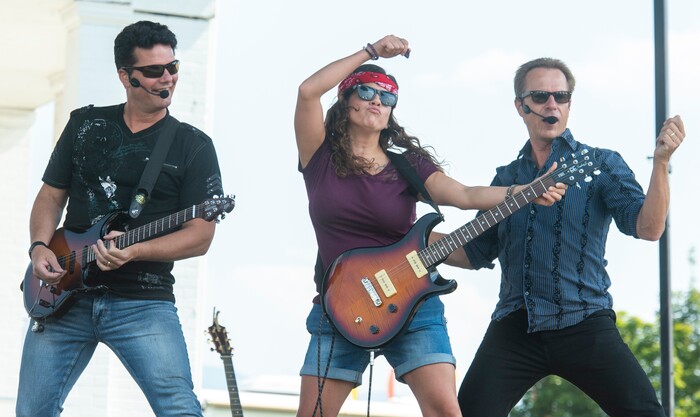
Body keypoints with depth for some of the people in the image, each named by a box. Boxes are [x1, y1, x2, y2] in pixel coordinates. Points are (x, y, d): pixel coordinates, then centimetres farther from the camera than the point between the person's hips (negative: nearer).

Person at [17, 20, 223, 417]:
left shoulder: (193, 146, 2)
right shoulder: (85, 124, 11)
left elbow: (200, 235, -4)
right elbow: (52, 195, 15)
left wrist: (134, 252, -19)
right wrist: (40, 247, -4)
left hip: (144, 302, -3)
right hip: (65, 296, 3)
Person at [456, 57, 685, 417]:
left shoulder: (601, 164, 5)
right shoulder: (506, 177, 16)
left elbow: (647, 228, -8)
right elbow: (476, 253, 21)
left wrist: (660, 161, -22)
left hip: (583, 323, -3)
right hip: (515, 326, 3)